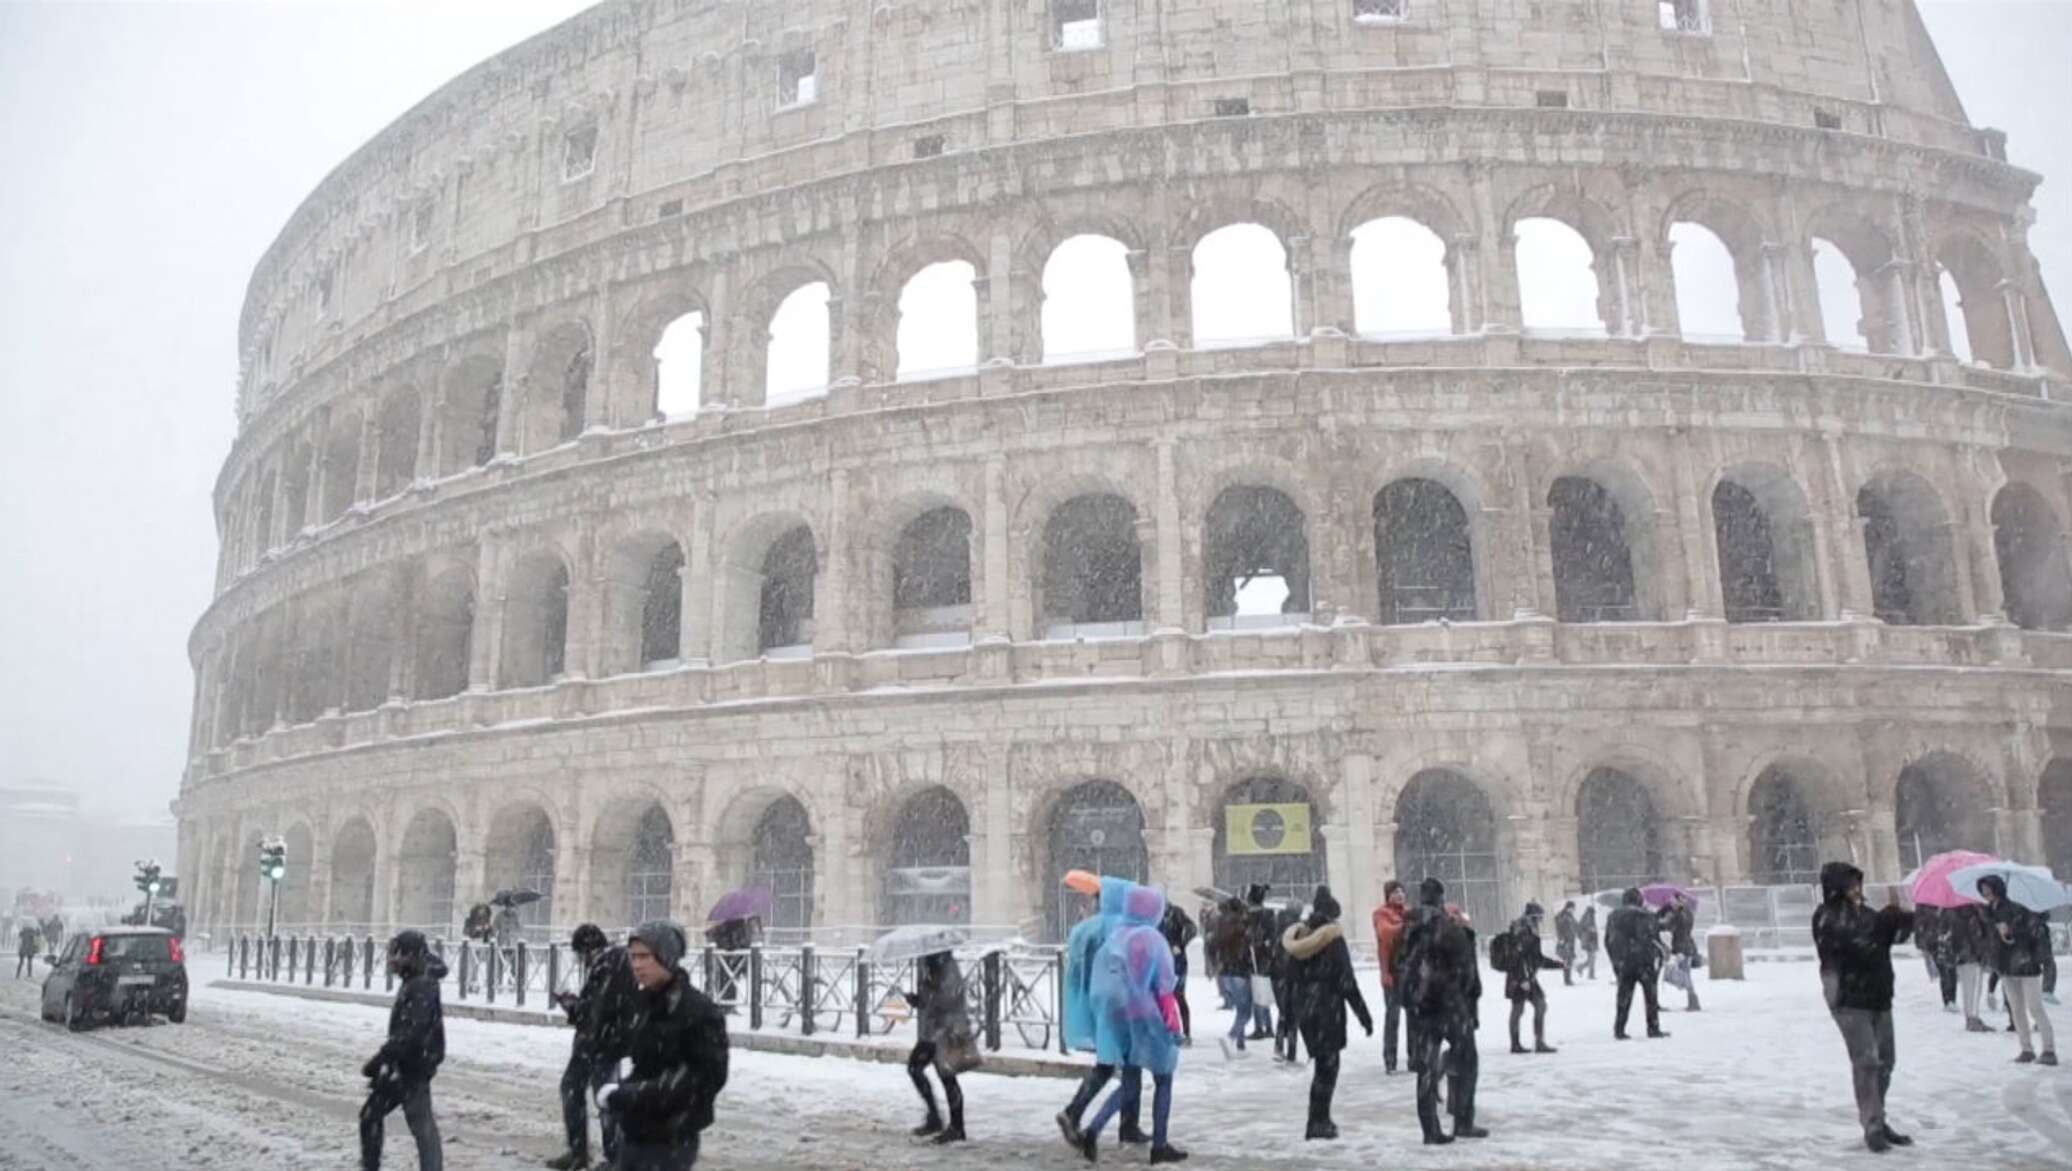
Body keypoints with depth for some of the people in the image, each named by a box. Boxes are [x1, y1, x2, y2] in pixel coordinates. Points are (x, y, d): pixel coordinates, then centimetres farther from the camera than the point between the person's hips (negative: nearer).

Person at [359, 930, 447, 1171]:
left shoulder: (423, 987, -21)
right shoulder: (413, 984, 11)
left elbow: (409, 1034, -26)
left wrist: (378, 1061, -22)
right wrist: (384, 1062, 19)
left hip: (415, 1067, -10)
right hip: (403, 1065, 10)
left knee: (422, 1125, -5)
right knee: (371, 1114, 17)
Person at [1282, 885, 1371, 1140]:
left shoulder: (1298, 938, 7)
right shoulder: (1334, 940, -11)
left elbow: (1291, 978, 12)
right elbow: (1347, 981, -12)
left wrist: (1287, 1010, 19)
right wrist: (1363, 1014, -7)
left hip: (1304, 1011, 6)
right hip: (1327, 1010, -6)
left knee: (1322, 1063, 17)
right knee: (1327, 1065, 2)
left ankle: (1321, 1119, 20)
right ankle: (1318, 1123, 3)